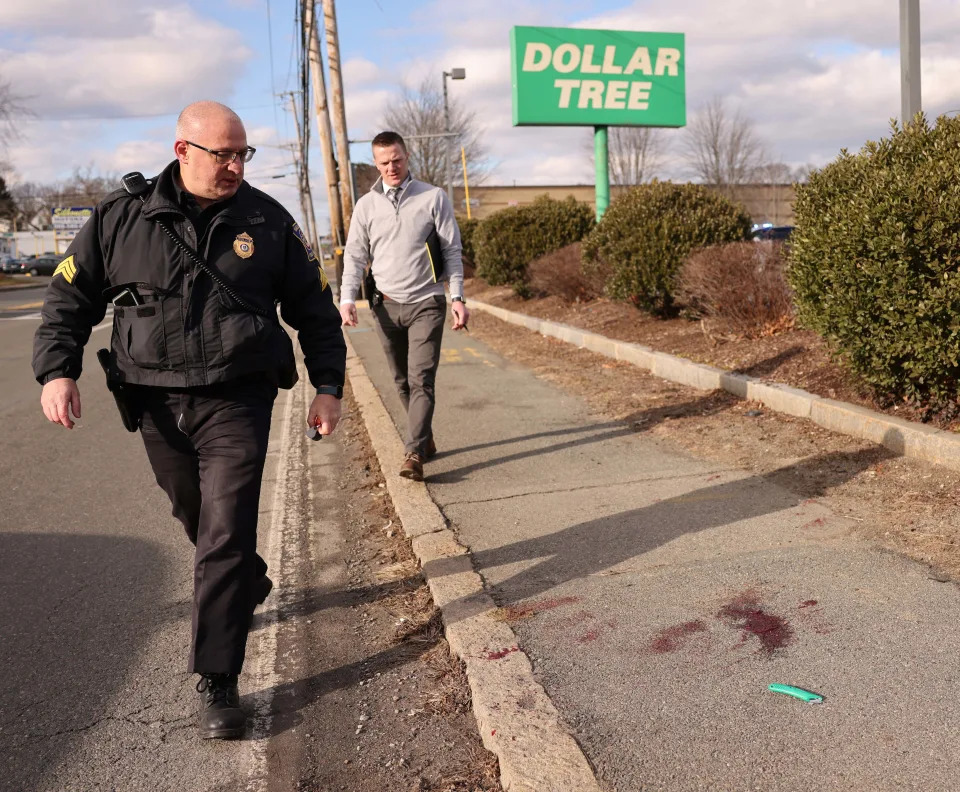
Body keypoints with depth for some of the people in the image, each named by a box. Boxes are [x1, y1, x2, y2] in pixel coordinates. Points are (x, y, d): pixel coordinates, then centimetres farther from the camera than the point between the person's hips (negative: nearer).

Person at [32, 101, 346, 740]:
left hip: (237, 404, -2)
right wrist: (57, 370, -4)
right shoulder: (123, 216, 0)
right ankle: (251, 585, 51)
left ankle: (217, 684, 1)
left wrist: (329, 387, 3)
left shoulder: (268, 221, 0)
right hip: (157, 404, 3)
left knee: (225, 537, -7)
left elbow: (314, 308, 7)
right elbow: (70, 296, 8)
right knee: (198, 519, 20)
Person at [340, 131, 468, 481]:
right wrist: (347, 298, -7)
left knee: (421, 380, -11)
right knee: (403, 382, 11)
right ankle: (425, 439, 27)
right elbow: (355, 256, 7)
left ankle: (413, 453, -12)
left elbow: (452, 251, 2)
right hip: (387, 306, 3)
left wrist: (457, 297, -5)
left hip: (426, 303, -3)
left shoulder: (433, 198, 0)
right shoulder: (366, 205, 6)